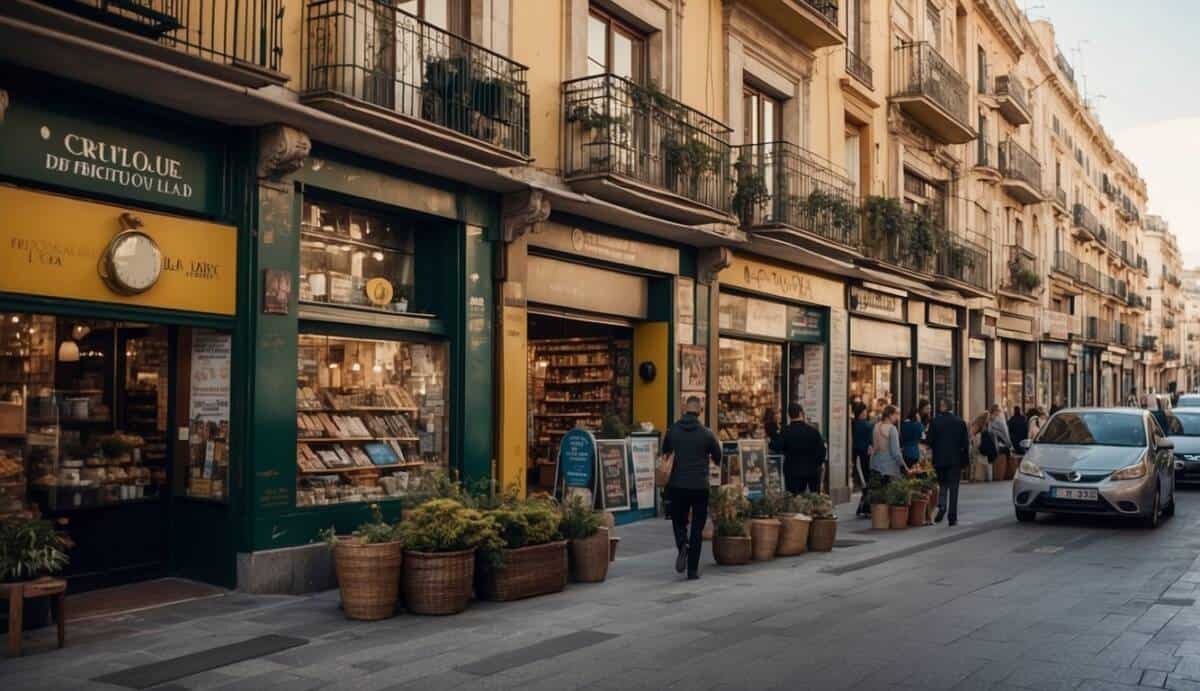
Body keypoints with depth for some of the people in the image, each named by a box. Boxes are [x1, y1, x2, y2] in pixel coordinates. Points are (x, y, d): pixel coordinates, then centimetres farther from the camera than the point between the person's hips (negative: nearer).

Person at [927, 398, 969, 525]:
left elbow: (930, 441, -5)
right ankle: (952, 517, 5)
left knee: (942, 485, 16)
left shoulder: (935, 422, -5)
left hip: (939, 459, 0)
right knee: (953, 487, 6)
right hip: (955, 459, 0)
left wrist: (933, 458, 8)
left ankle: (941, 507, -8)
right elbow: (965, 442, -2)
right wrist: (965, 459, 6)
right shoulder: (960, 422, -3)